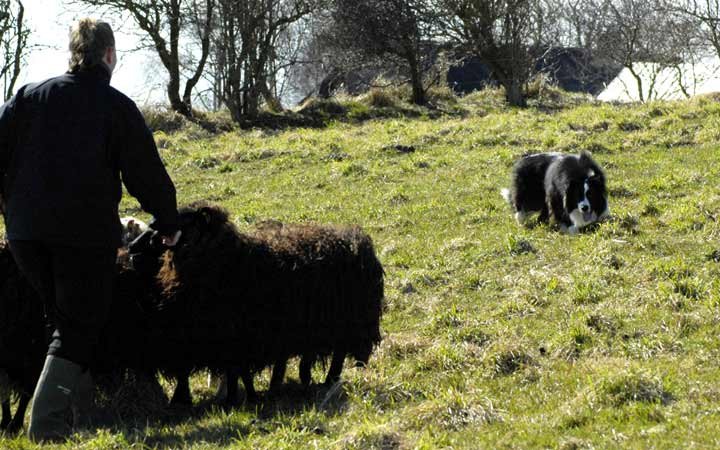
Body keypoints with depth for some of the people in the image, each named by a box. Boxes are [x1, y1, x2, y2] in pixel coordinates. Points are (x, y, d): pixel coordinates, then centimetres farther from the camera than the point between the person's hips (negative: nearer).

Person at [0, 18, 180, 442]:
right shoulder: (117, 106, -3)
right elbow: (147, 174, -2)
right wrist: (168, 224, 12)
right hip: (86, 233, -4)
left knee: (67, 320, 21)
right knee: (79, 328, 2)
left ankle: (80, 411, 24)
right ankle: (48, 423, -11)